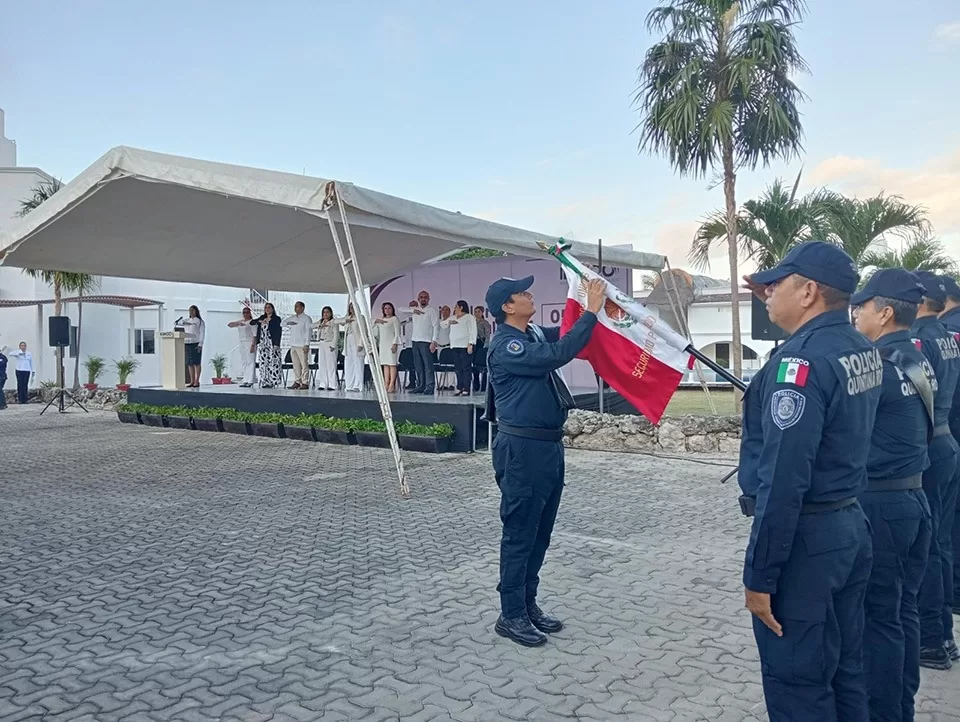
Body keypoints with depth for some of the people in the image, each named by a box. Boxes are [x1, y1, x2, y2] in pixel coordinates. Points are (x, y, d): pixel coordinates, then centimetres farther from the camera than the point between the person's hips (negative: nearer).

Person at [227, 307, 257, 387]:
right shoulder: (240, 322, 17)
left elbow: (255, 335, -11)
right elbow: (229, 325, 12)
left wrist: (253, 345, -19)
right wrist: (238, 323, -5)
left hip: (249, 343, -7)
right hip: (242, 344, 7)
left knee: (250, 362, -9)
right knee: (243, 362, 5)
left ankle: (250, 381, -10)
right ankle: (245, 381, 6)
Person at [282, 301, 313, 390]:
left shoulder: (306, 318, -2)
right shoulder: (292, 318, 15)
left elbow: (308, 332, -7)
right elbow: (283, 323, 23)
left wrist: (307, 344, -14)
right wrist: (288, 323, 0)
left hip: (302, 345, -6)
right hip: (293, 345, 6)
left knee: (304, 364, -7)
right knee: (296, 365, 7)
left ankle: (305, 383, -6)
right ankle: (297, 381, 11)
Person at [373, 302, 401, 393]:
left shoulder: (395, 319, 0)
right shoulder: (380, 319, 17)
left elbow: (397, 333, -6)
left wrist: (395, 344, -15)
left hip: (391, 343, -6)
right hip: (382, 344, 6)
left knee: (392, 364, -8)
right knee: (385, 365, 4)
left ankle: (392, 386, -11)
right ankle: (386, 385, 3)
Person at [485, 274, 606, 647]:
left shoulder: (535, 334, 11)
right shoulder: (505, 346, -16)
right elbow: (556, 355, -26)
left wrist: (593, 306, 7)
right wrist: (590, 312, -21)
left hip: (548, 444, 9)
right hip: (522, 448, -9)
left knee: (540, 534, 15)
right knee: (520, 534, 0)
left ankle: (528, 605, 28)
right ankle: (511, 615, 12)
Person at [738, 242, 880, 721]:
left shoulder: (802, 360, -21)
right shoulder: (864, 351, 7)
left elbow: (783, 480, -24)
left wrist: (760, 574, -18)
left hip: (805, 539, -9)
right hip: (850, 525, 9)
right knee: (844, 670, 19)